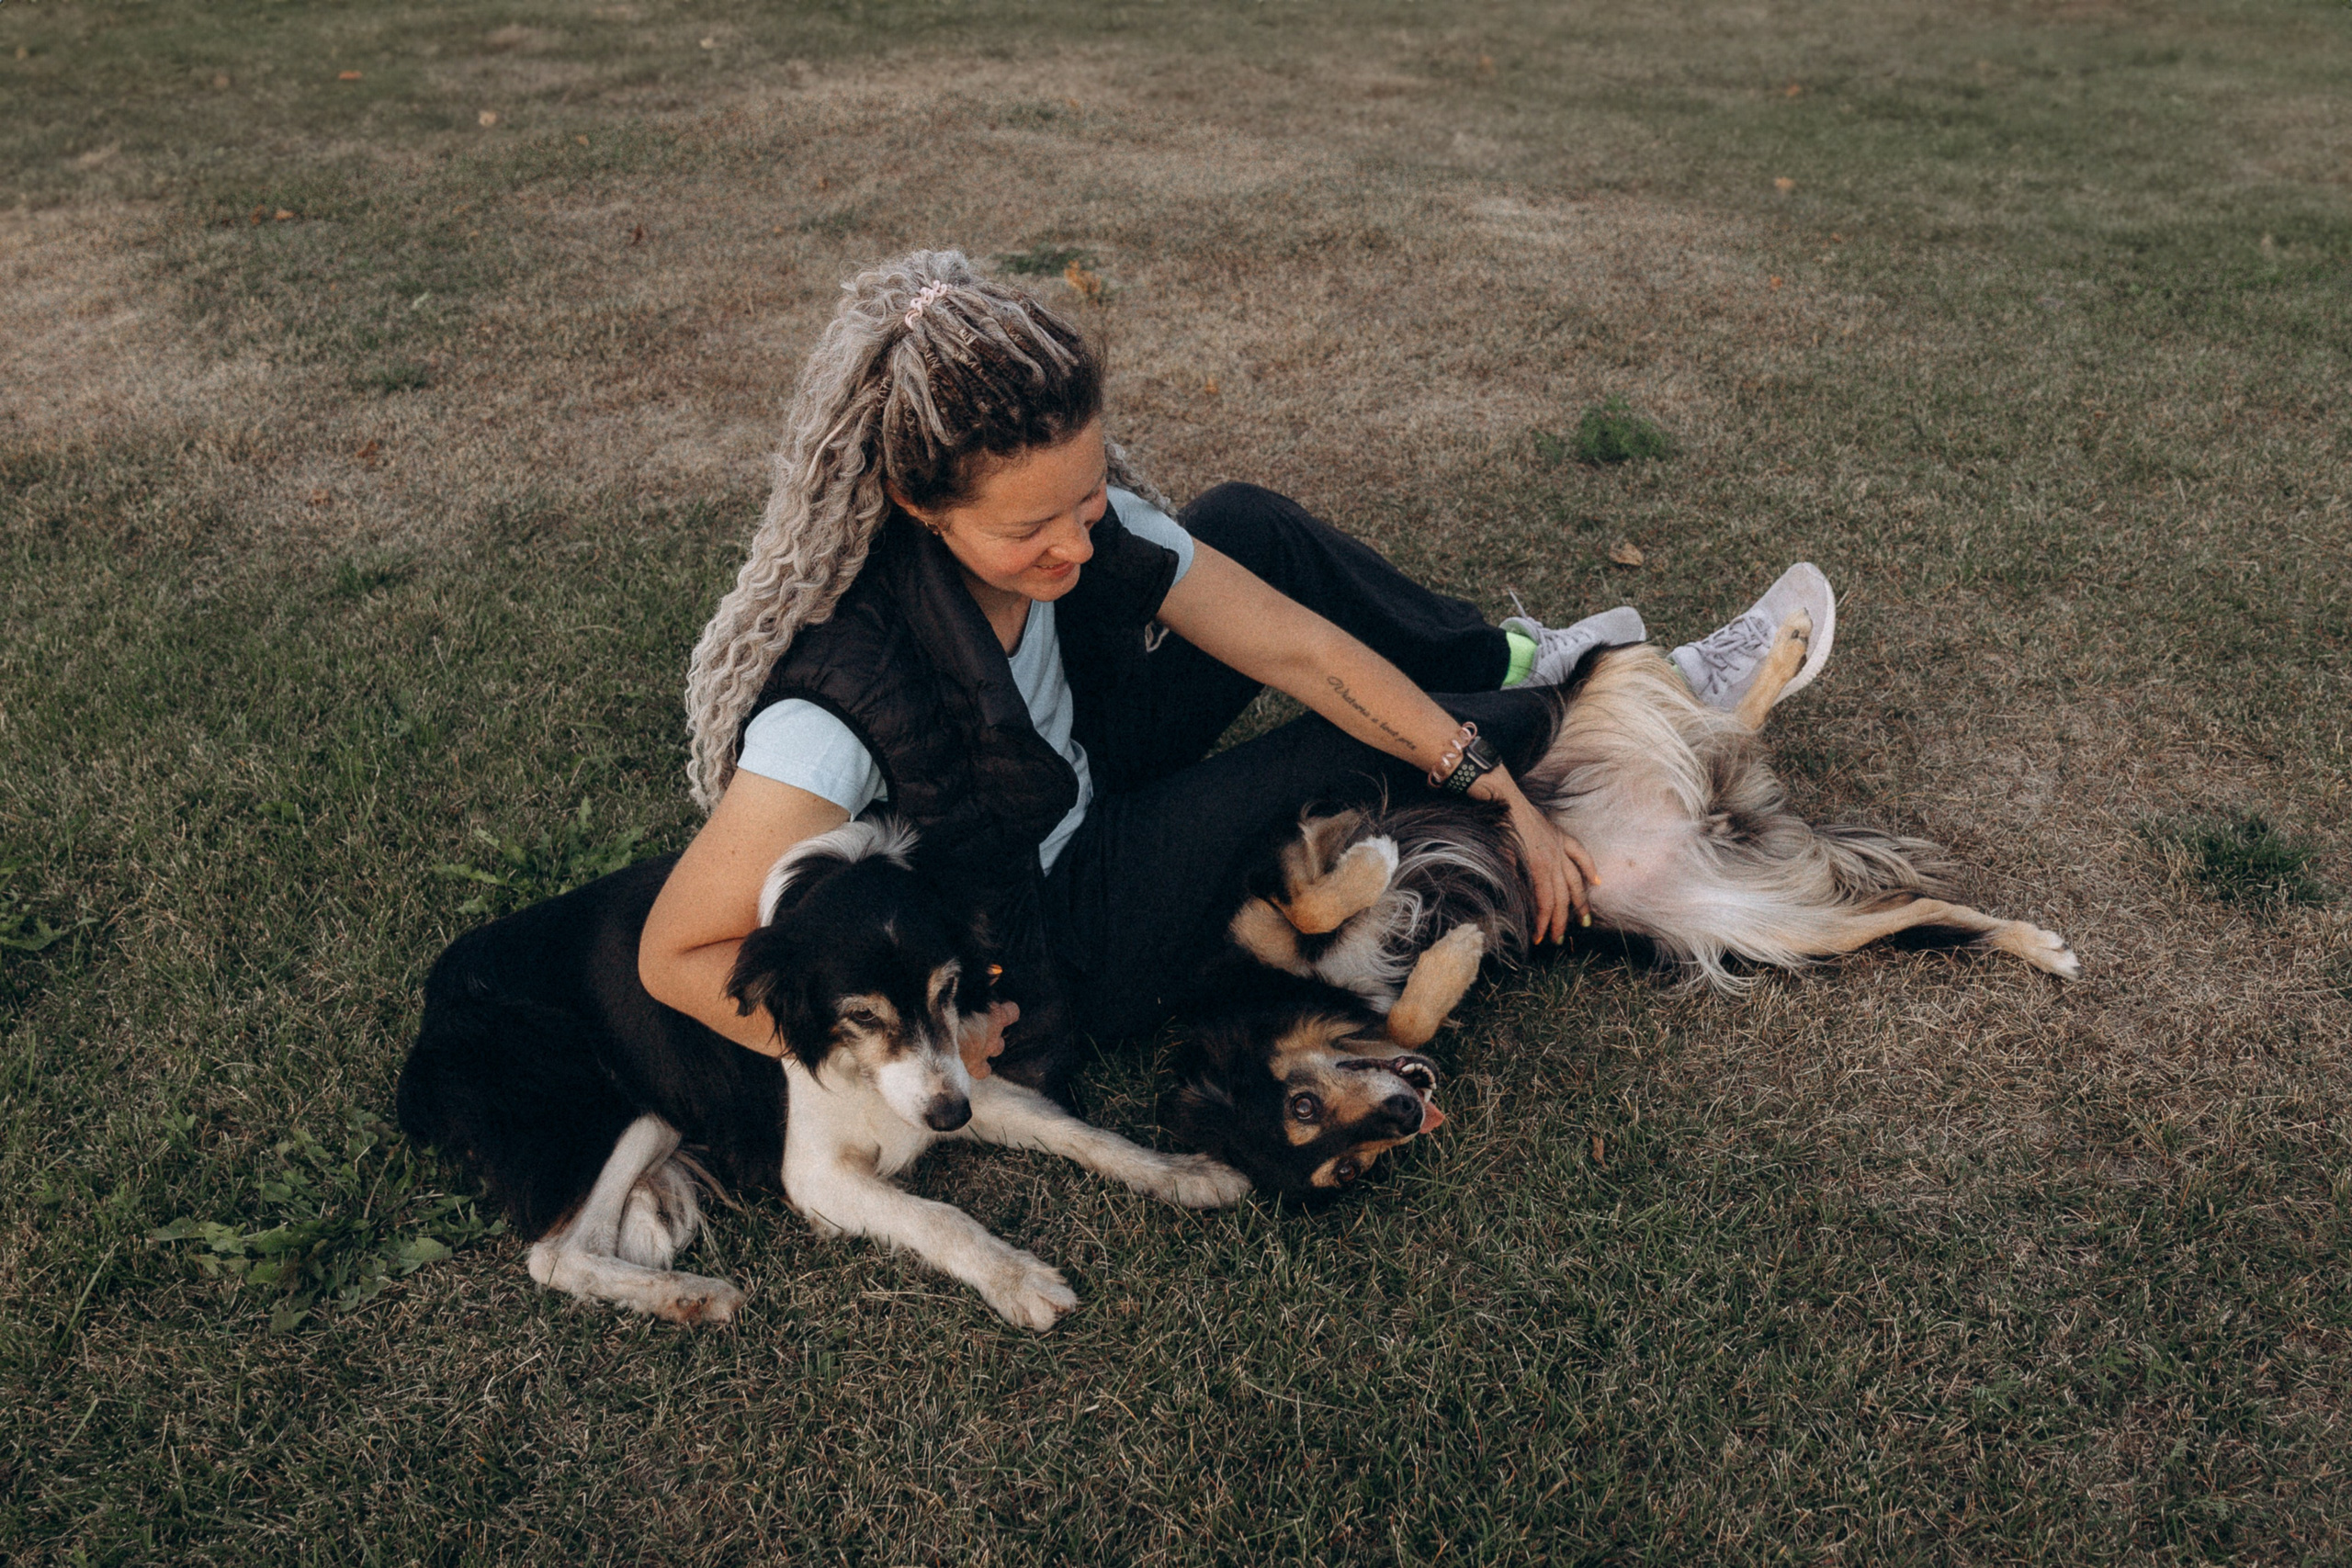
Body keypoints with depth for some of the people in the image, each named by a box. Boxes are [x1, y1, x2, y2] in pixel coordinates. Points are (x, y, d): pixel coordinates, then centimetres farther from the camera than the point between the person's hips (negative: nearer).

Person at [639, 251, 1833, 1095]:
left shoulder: (1079, 517, -20)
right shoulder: (844, 695, -38)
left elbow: (1299, 647, -16)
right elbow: (678, 952, -32)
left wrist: (1504, 799, -16)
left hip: (1076, 792, 6)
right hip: (1037, 954, -6)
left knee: (1249, 528, -4)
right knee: (1333, 757, -11)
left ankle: (1506, 666, 18)